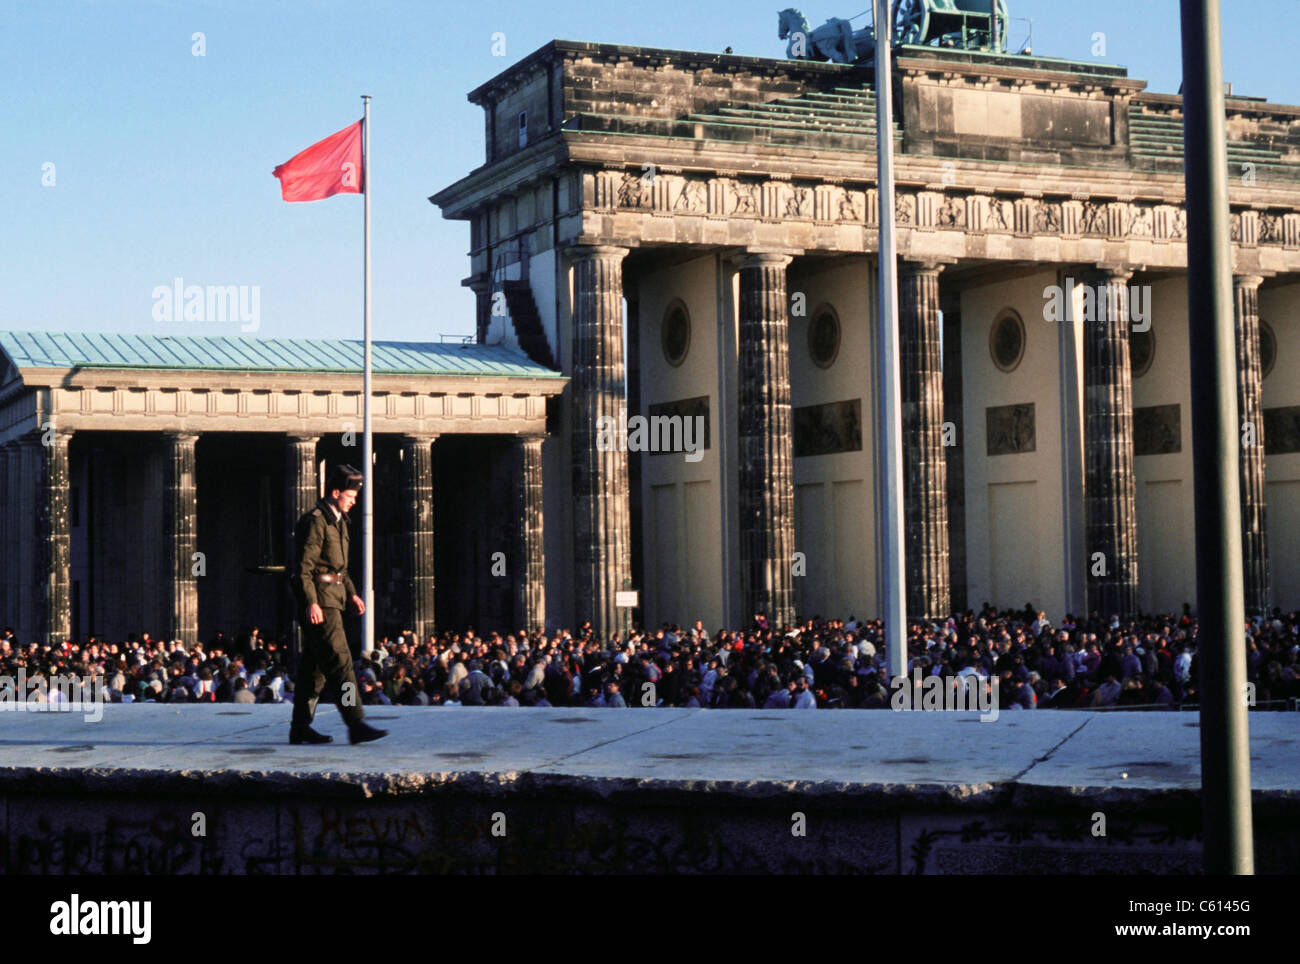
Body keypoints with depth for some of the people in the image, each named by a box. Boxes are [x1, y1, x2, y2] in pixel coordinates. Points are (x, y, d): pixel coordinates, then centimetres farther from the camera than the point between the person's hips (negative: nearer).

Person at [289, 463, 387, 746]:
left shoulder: (338, 522, 19)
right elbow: (304, 566, -18)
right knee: (339, 661, -13)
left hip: (331, 598, 10)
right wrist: (311, 602, -23)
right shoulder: (315, 521, -12)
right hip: (318, 600, -10)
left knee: (314, 665, 11)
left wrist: (351, 593, 19)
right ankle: (356, 724, -16)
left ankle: (300, 727, 16)